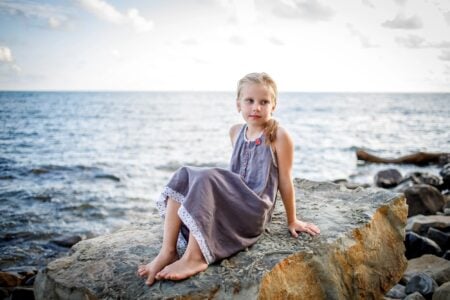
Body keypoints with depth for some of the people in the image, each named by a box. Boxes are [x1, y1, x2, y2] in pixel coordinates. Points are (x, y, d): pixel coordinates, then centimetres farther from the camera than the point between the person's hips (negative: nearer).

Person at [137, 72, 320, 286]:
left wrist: (292, 220, 6)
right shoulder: (236, 132, 12)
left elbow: (285, 181, -2)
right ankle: (168, 251, -22)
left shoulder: (279, 136, -6)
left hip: (254, 210, -7)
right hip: (232, 203, 7)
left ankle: (195, 257, -30)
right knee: (183, 176, -12)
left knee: (205, 179, -27)